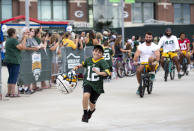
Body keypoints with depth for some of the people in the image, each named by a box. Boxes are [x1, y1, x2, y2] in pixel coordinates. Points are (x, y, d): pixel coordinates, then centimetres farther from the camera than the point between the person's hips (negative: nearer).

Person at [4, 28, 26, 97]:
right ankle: (13, 93, -8)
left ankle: (9, 92, 14)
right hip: (14, 60, -9)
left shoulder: (8, 40, 17)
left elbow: (19, 45, 19)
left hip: (8, 60, 9)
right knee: (14, 76, -7)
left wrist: (23, 38, 17)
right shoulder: (13, 40, -12)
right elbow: (22, 47, -15)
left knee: (11, 76, 13)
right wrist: (24, 38, -6)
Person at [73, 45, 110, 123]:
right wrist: (78, 67, 8)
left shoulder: (102, 62, -14)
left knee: (92, 103, 11)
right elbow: (83, 64, 25)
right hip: (87, 82, 2)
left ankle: (91, 111, 51)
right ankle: (85, 114, -8)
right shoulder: (88, 60, 0)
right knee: (86, 95, -29)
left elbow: (107, 72, -26)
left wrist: (99, 73, -41)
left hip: (97, 85, -1)